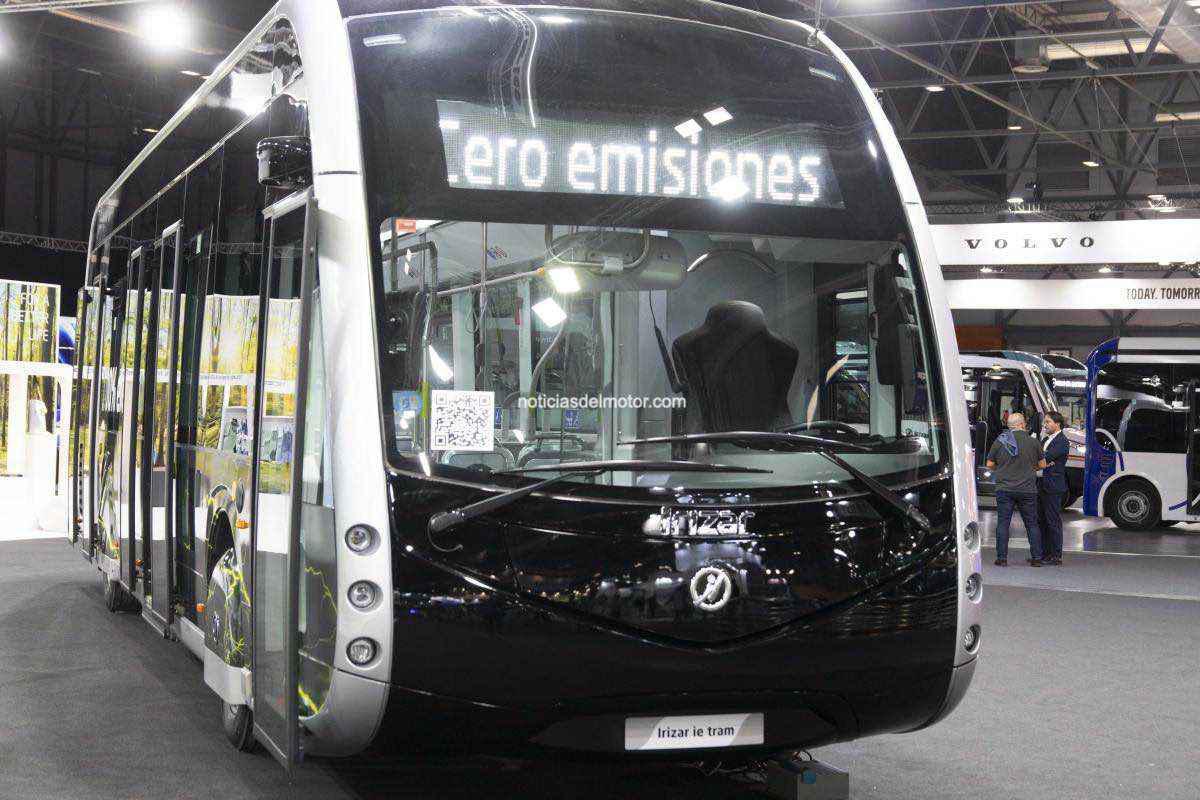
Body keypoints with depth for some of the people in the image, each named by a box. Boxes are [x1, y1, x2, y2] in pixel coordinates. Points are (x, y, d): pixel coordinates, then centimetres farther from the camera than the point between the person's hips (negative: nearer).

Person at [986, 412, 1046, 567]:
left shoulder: (999, 441, -1)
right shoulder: (1033, 442, -2)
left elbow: (990, 464, 5)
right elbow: (1042, 464, 7)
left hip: (1004, 489, 0)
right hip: (1027, 489, 0)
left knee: (1003, 523, 4)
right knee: (1032, 523, 11)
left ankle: (1002, 558, 1)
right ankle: (1036, 557, 12)